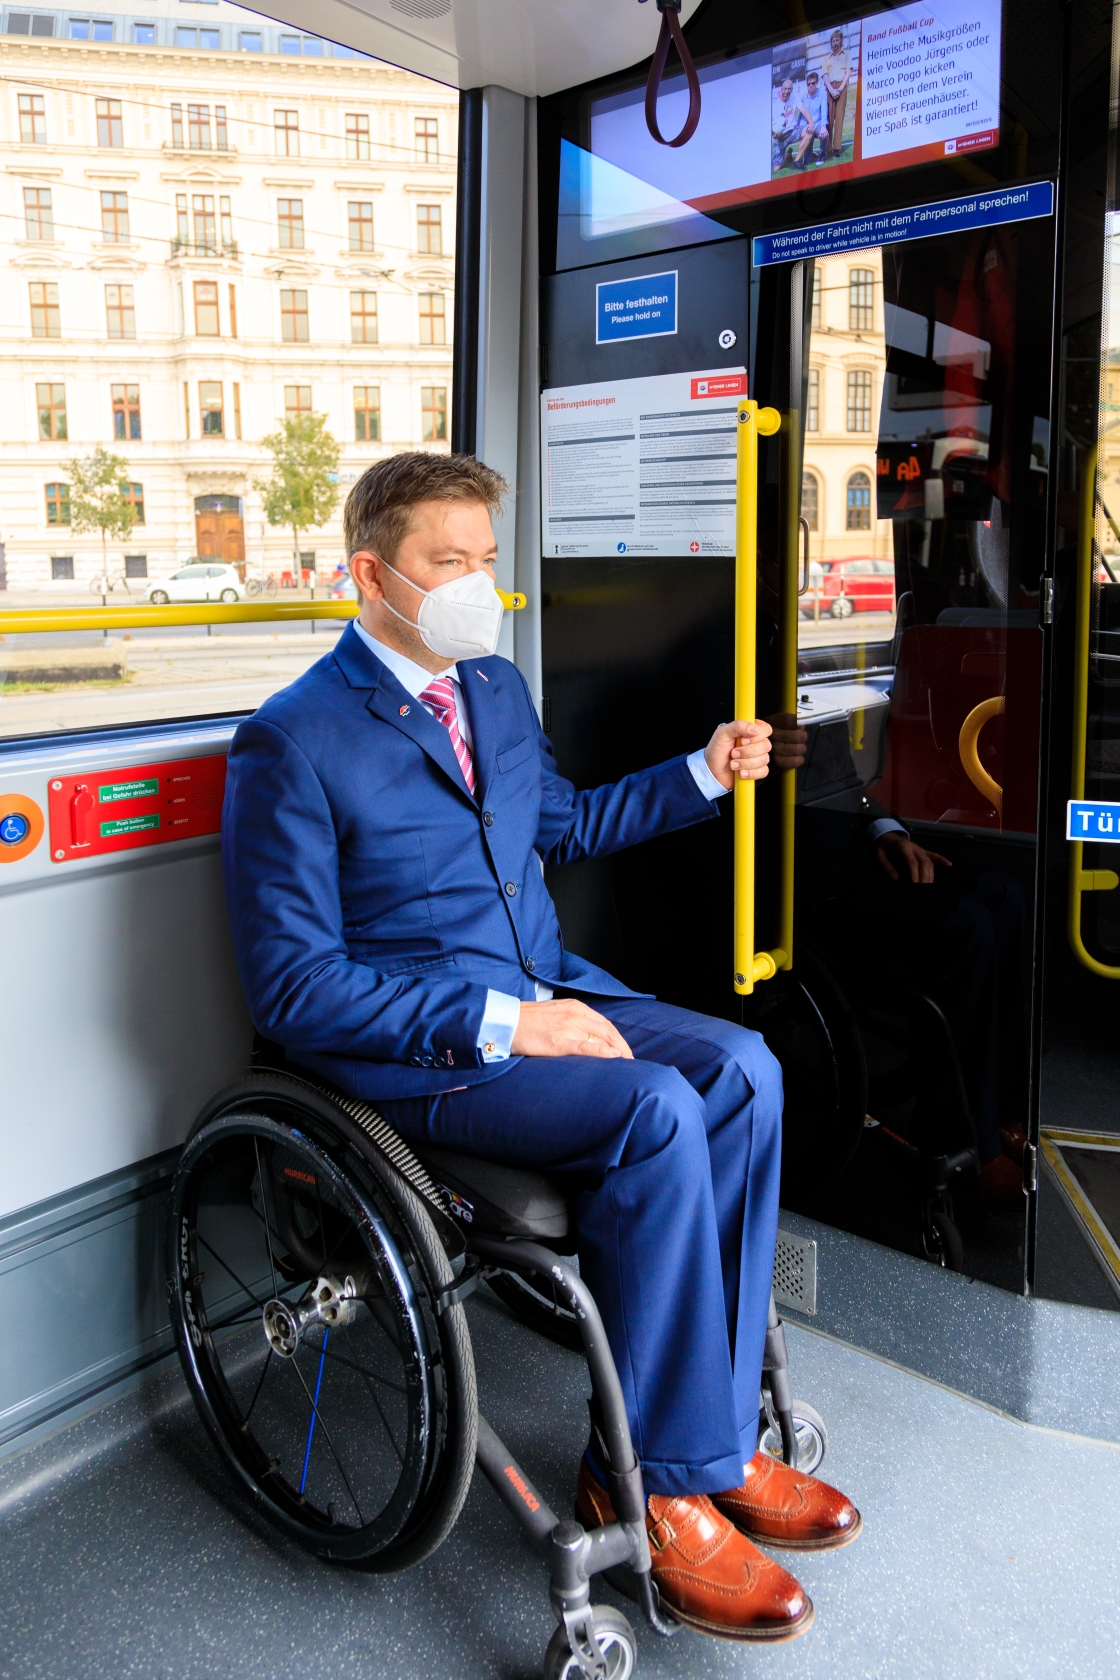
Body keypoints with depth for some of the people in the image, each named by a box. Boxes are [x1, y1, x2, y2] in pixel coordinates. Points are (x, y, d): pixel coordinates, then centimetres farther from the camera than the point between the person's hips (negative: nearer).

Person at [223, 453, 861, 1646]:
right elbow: (293, 986, -15)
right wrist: (497, 1022, -22)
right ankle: (654, 1481, -8)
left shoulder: (497, 688, 11)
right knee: (657, 1114, -28)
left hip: (546, 994, 7)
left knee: (741, 1072, -17)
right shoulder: (292, 742, -12)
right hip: (405, 1050, -7)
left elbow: (562, 825, 27)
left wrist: (703, 774, 14)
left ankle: (715, 1436, -4)